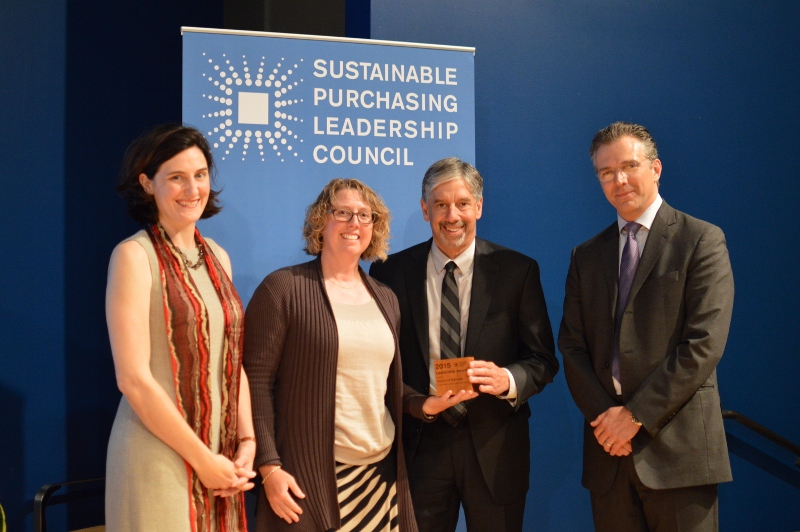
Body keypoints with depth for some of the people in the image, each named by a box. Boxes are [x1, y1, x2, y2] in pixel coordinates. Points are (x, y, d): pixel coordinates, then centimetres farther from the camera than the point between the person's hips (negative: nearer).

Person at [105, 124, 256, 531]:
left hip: (222, 458, 6)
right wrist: (202, 459, -12)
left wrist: (247, 443, -1)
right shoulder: (135, 255, -10)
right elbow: (133, 378, -15)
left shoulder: (218, 258, 9)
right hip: (160, 457, -6)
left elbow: (233, 360, 11)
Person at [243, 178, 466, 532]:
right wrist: (269, 467, -15)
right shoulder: (283, 288, -5)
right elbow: (256, 381, -9)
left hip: (383, 472, 5)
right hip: (310, 476, -5)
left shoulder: (386, 299, 13)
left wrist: (424, 404, 0)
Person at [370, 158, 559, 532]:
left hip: (494, 446, 0)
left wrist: (508, 380, -20)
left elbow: (543, 359, -1)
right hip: (420, 441, 0)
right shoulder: (391, 272, 1)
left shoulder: (517, 270, -1)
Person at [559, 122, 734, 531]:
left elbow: (704, 344, -10)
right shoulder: (587, 256, 13)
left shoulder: (702, 240, -2)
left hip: (678, 446, -4)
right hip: (609, 448, 4)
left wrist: (636, 414, -12)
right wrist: (603, 416, -7)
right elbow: (572, 346, 9)